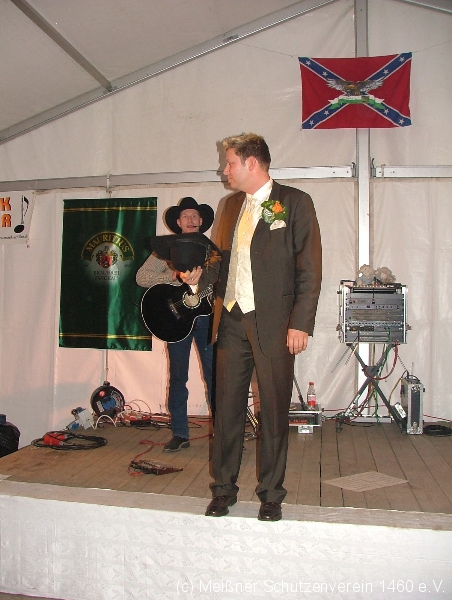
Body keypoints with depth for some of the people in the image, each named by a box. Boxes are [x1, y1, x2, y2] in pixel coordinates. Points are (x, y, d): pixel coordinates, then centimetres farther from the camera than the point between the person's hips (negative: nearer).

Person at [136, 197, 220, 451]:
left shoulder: (211, 248, 8)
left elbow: (215, 272, -13)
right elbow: (142, 277, -1)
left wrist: (197, 280, -35)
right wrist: (176, 275, -14)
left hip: (205, 314, 0)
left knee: (214, 375, 0)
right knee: (177, 377, 5)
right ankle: (180, 434, 15)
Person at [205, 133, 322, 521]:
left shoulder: (294, 202, -2)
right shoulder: (233, 205, 17)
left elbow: (310, 268, -6)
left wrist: (301, 323, -13)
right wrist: (221, 303, 9)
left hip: (273, 322, -5)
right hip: (232, 319, 5)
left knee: (274, 411, 5)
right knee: (227, 407, 9)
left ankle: (271, 494, 21)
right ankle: (224, 489, 23)